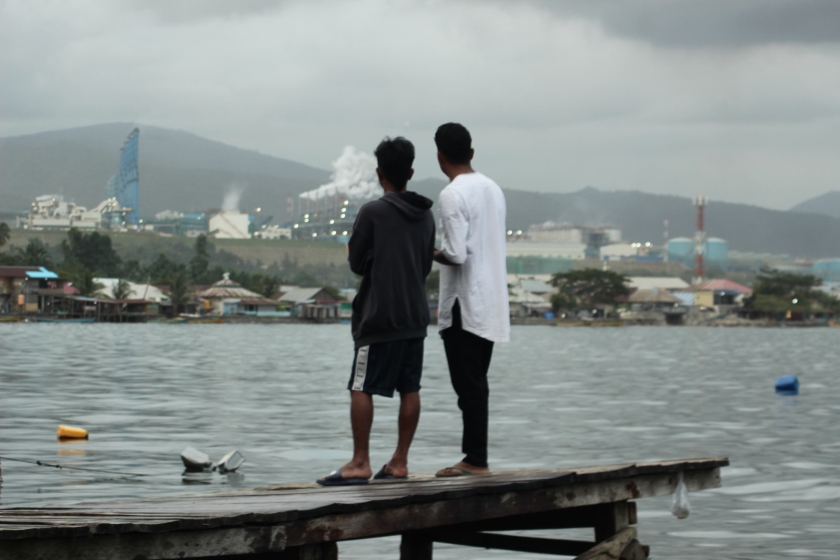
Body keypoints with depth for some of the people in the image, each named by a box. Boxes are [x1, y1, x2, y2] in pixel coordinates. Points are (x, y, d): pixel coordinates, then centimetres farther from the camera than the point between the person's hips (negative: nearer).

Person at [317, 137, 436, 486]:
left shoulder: (372, 213, -10)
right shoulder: (426, 216, 9)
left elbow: (357, 263, -4)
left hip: (379, 317, -6)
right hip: (415, 316, 6)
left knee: (362, 389, -3)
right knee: (409, 389, 7)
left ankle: (360, 463, -7)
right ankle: (400, 461, 9)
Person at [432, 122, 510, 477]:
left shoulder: (453, 195, -14)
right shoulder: (494, 189, 12)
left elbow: (457, 254, -21)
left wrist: (432, 254, -2)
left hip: (463, 305, -8)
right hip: (492, 304, 8)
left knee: (468, 384, -4)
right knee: (476, 384, 12)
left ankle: (476, 460, -3)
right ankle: (474, 456, 14)